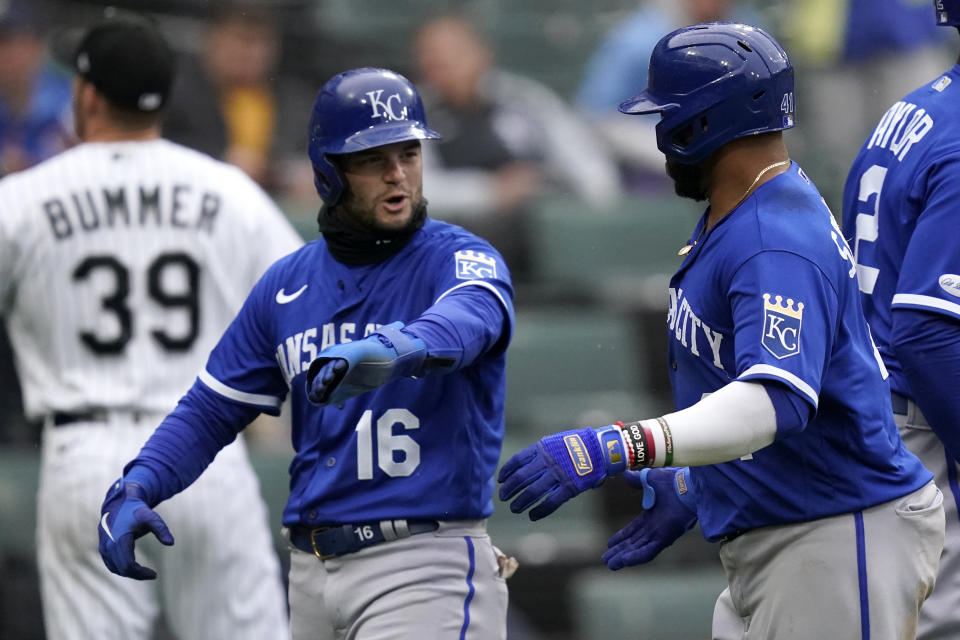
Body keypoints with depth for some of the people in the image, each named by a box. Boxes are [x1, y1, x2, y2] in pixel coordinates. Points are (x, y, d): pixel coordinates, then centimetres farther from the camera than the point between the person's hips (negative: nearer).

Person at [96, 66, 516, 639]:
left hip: (427, 568, -5)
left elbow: (472, 315, -28)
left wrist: (396, 349, -51)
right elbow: (211, 411, 15)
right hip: (313, 570, 5)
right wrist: (134, 489, -3)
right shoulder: (287, 285, 12)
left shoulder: (460, 258, -4)